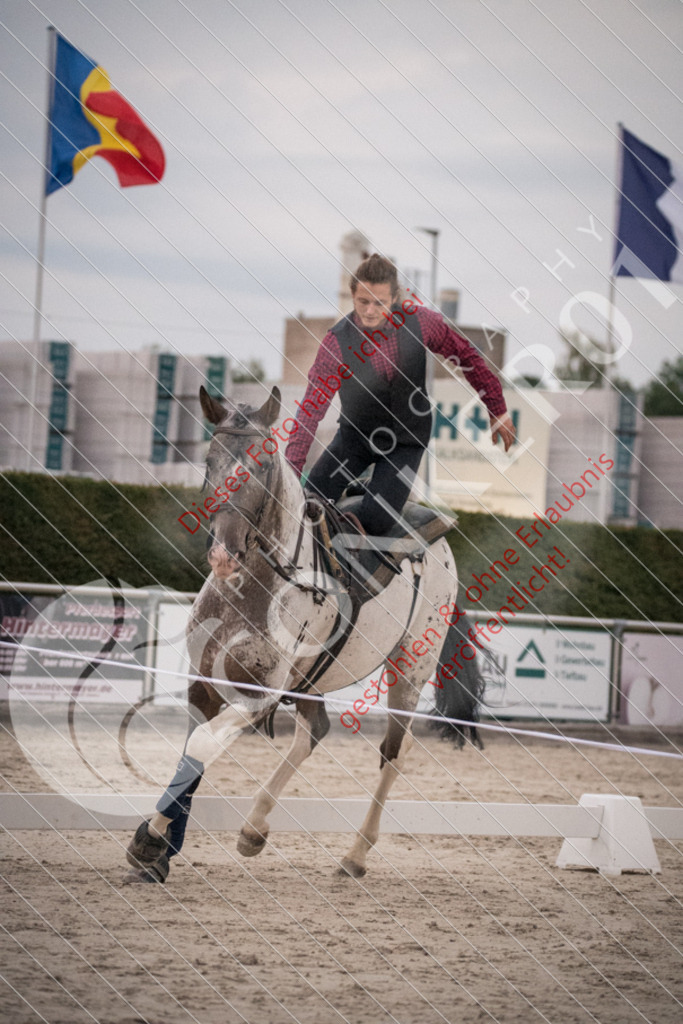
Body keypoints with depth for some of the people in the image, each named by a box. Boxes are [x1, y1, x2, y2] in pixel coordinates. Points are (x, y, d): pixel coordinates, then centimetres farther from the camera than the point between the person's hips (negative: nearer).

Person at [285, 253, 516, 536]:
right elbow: (310, 410, -22)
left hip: (406, 441, 0)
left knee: (373, 522, -17)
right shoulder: (336, 342, -20)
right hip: (355, 435, 0)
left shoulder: (418, 320, -16)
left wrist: (497, 409, 3)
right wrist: (291, 470, -29)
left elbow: (466, 356, -2)